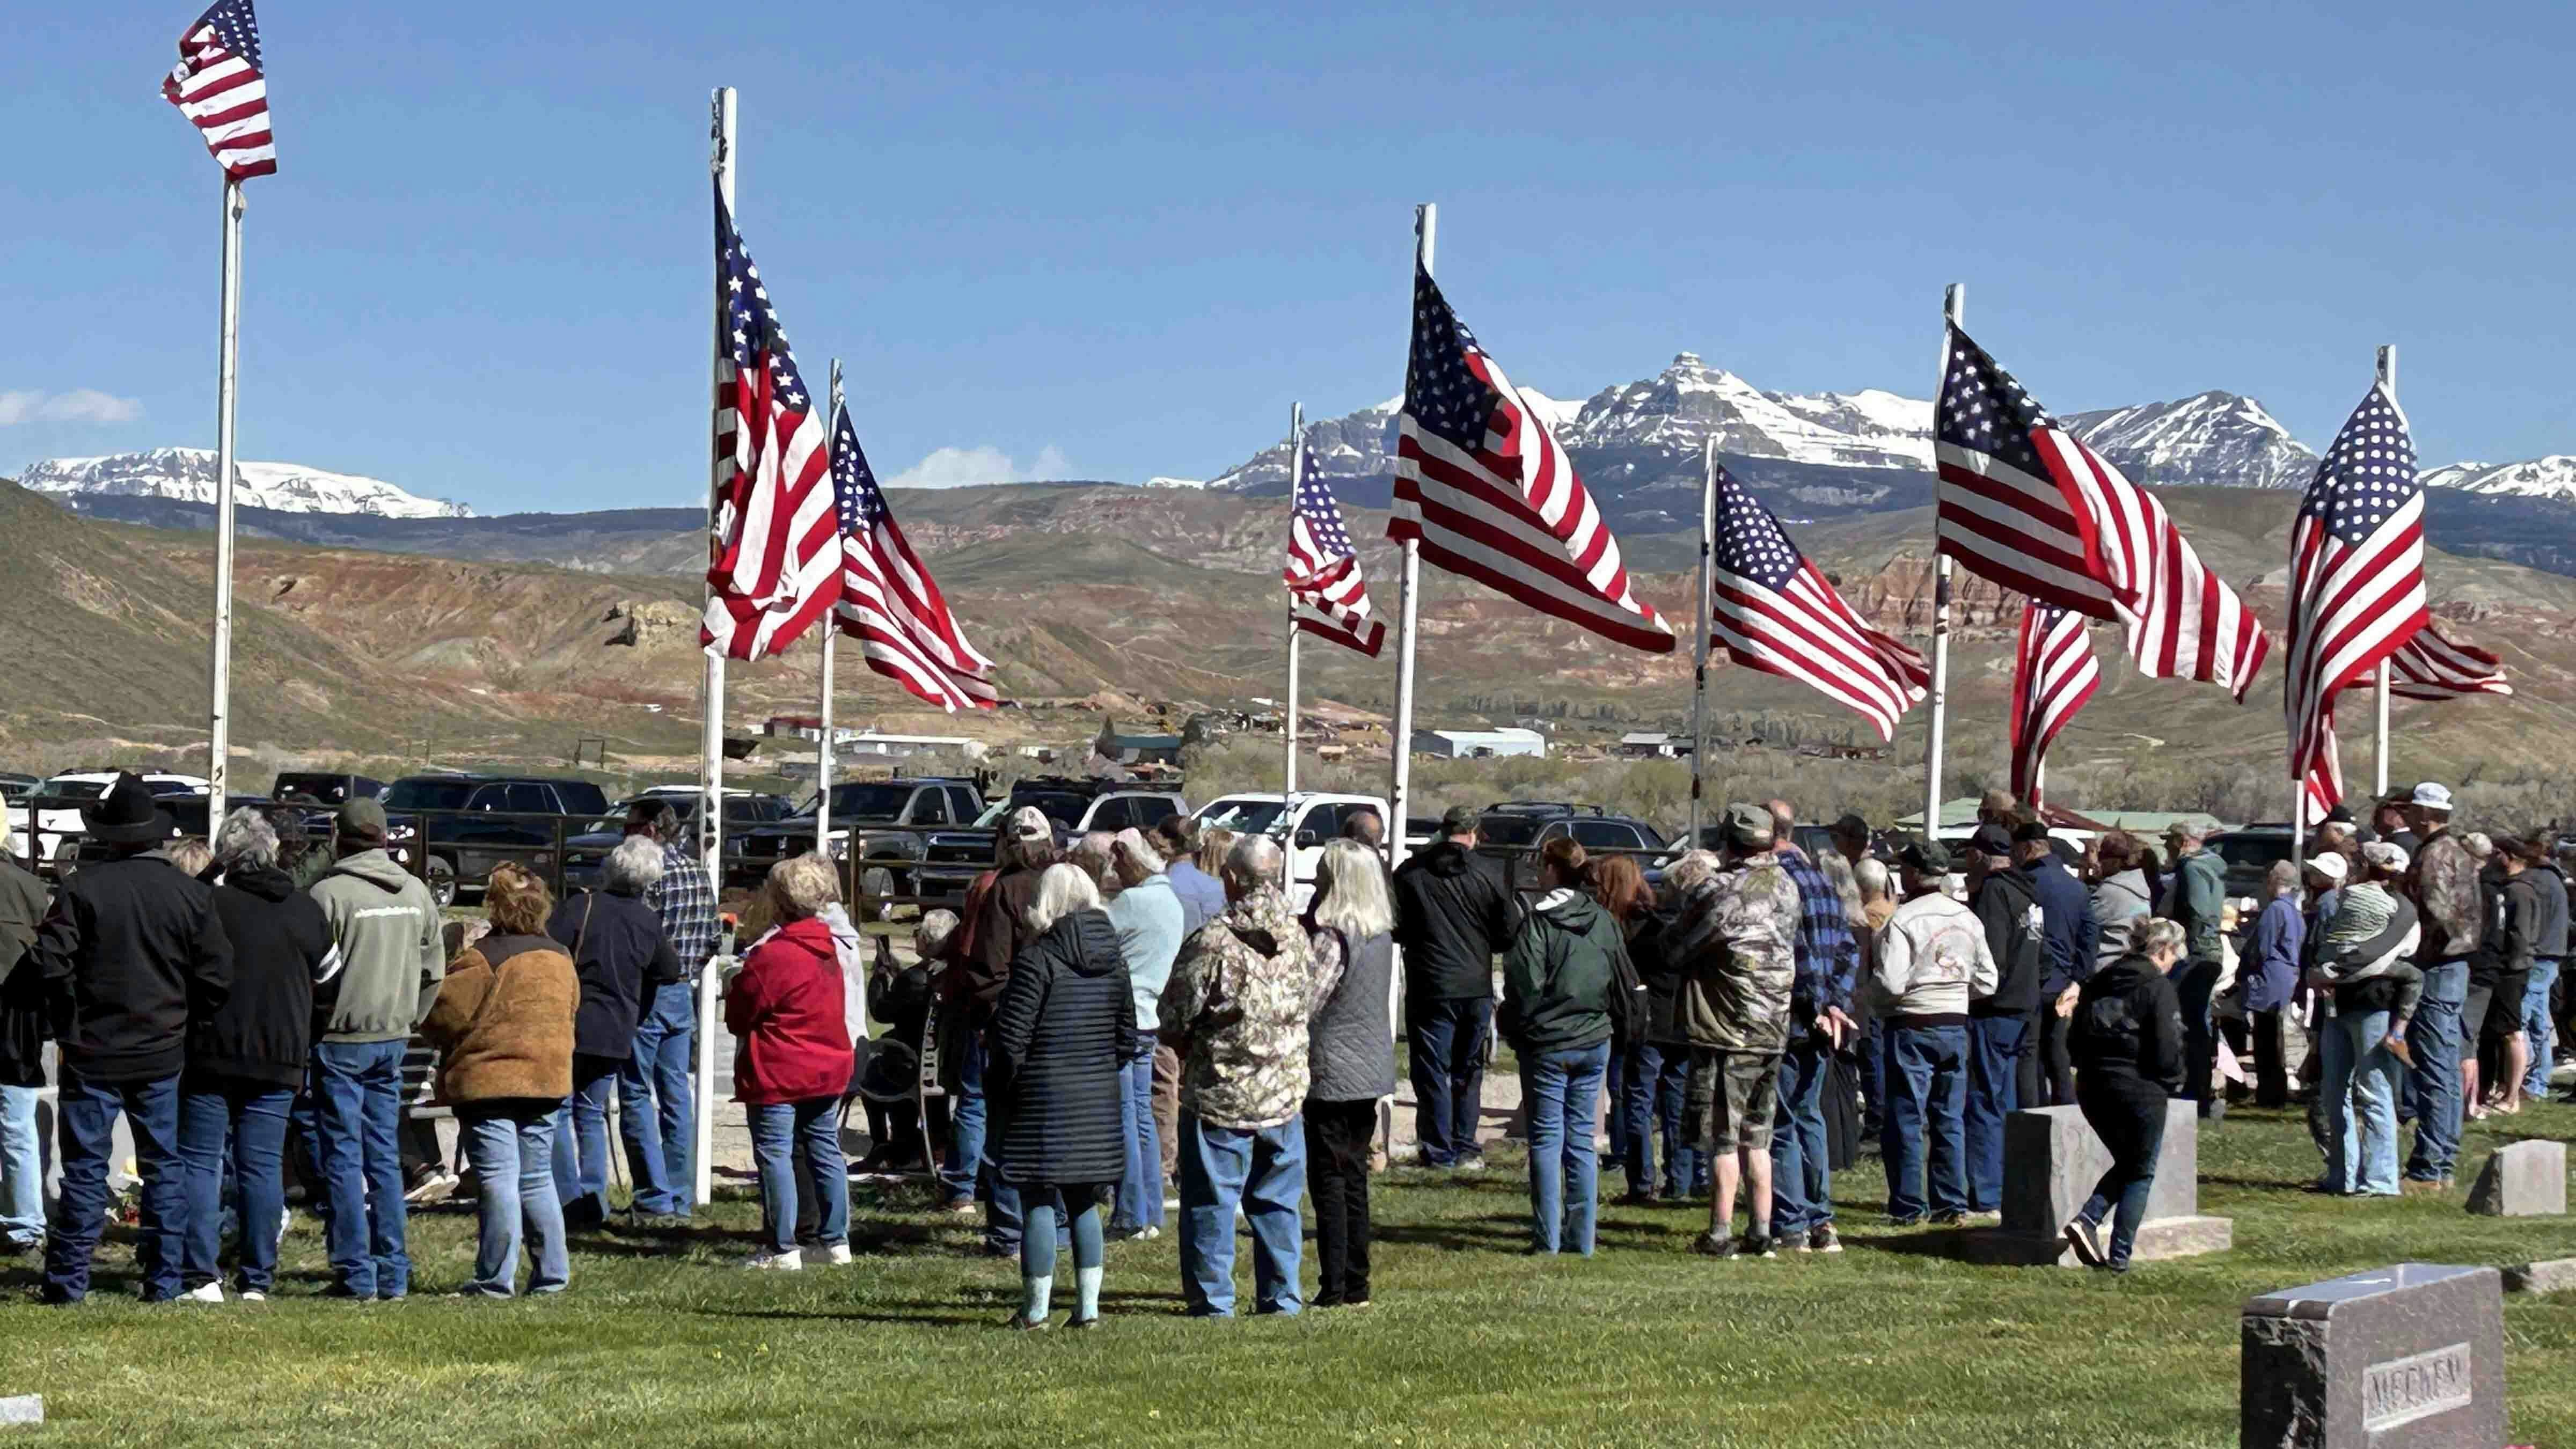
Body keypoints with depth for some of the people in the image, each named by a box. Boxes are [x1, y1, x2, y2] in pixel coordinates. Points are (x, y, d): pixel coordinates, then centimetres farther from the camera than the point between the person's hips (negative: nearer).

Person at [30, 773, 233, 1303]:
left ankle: (68, 1282, 6)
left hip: (92, 1054, -2)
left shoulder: (83, 889, -10)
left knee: (85, 1168, 4)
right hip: (162, 1055, 2)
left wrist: (70, 1023, 2)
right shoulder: (192, 895, -2)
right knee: (164, 1167, 10)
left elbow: (50, 963, -13)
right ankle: (164, 1283, 11)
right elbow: (217, 978, -1)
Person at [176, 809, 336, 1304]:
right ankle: (257, 1280, 5)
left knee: (200, 1161, 3)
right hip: (281, 1056, 3)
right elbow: (328, 972, 16)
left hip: (213, 1051, -3)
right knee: (263, 1165, 7)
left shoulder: (210, 905, -8)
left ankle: (200, 1276, -3)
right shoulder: (306, 910, 5)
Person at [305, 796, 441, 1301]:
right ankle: (393, 1273, 12)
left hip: (341, 1040, -5)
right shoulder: (416, 893, 5)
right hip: (392, 1041, 5)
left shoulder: (329, 893, -14)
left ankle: (356, 1273, 0)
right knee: (385, 1158, 12)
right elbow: (434, 969, 12)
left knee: (343, 1160, 1)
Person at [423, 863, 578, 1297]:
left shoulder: (481, 959, -14)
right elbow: (569, 1013, 17)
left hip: (487, 1082, -6)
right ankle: (552, 1273, 14)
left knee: (497, 1181, -5)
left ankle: (495, 1278, -4)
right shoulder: (560, 959, 8)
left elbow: (443, 1017, -12)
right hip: (547, 1080, 6)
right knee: (537, 1180, 14)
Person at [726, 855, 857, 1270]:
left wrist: (732, 990, 10)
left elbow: (739, 1017, -11)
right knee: (826, 1151, 13)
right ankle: (837, 1242, 17)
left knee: (774, 1155, -2)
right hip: (828, 1069, 8)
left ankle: (782, 1248, -4)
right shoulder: (829, 950, 7)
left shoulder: (770, 956, -18)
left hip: (777, 1076, -8)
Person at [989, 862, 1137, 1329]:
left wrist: (1001, 1096, -1)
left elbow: (1012, 1037, -13)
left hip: (1044, 1096, -6)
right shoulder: (1114, 960, 7)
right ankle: (1088, 1306, 12)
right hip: (1100, 1098, 6)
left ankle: (1035, 1309, 4)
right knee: (1084, 1203, 13)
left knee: (1039, 1201, 1)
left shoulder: (1036, 959, -12)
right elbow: (1128, 1036, 12)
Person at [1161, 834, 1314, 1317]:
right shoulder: (1298, 938, 0)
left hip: (1220, 1095, -5)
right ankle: (1281, 1298, 19)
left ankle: (1213, 1300, 8)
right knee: (1277, 1201, 15)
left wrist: (1191, 1047, 9)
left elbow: (1175, 1016, -11)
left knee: (1211, 1201, 5)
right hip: (1285, 1094, 5)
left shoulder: (1213, 942, -18)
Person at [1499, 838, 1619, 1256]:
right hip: (1595, 1043, 5)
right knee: (1582, 1137, 9)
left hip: (1548, 1045, -5)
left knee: (1546, 1138, 1)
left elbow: (1523, 985, -15)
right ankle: (1582, 1236, 9)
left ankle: (1547, 1236, -1)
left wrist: (1516, 1033, 0)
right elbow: (1624, 983, 9)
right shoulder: (1605, 921, 4)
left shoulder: (1538, 921, -13)